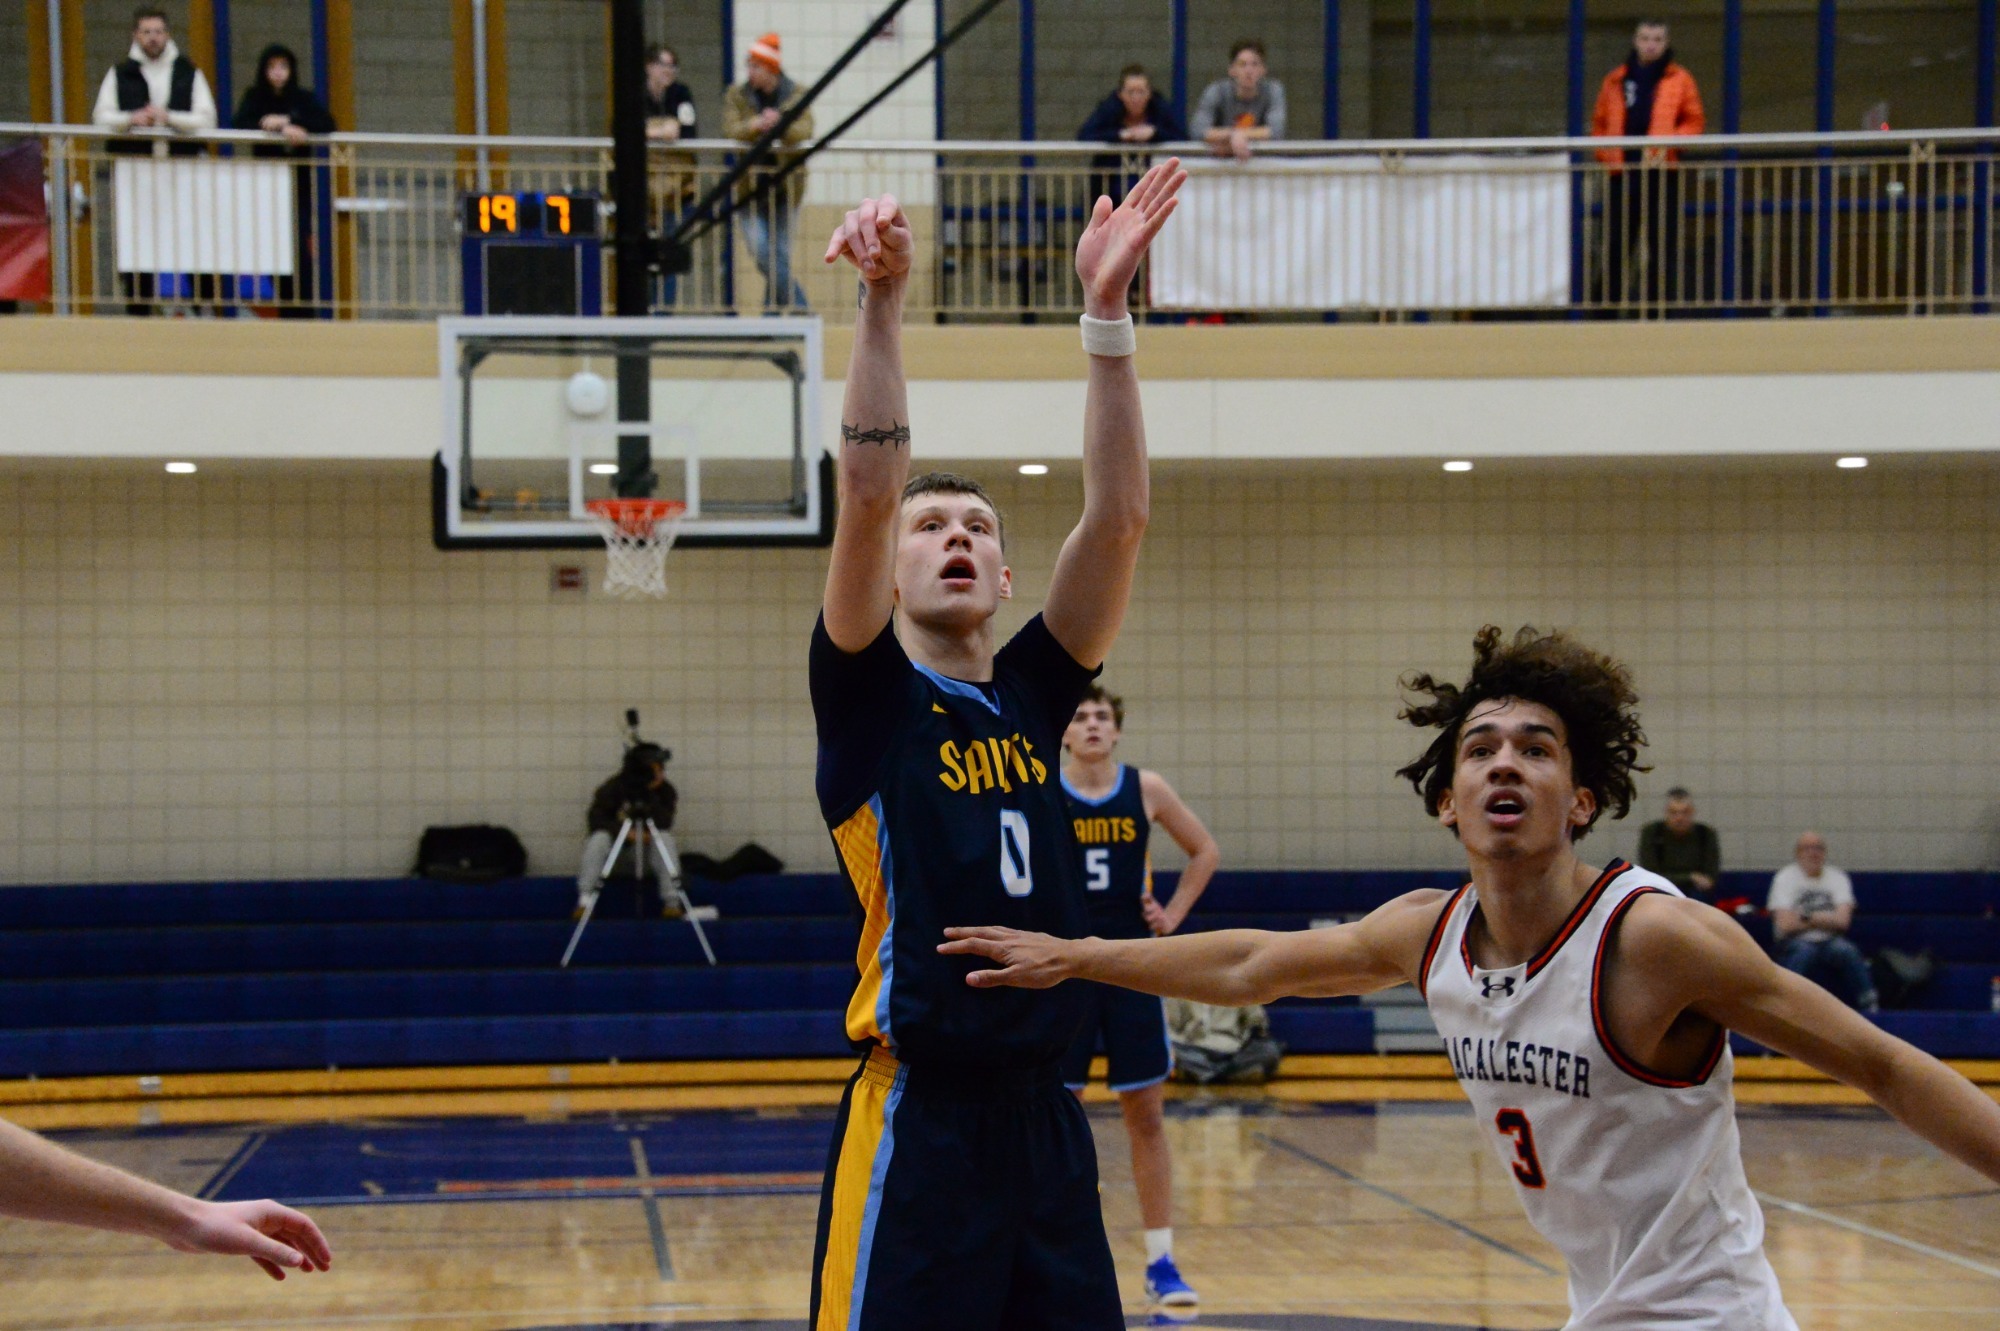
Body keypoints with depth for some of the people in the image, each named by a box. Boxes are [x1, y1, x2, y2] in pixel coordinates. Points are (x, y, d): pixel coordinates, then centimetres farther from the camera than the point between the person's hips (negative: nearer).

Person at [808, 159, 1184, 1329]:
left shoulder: (1035, 695, 12)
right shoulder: (868, 697, 1)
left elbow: (1119, 519, 1)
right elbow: (869, 494, -14)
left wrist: (1108, 312, -7)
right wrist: (884, 301, -23)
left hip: (1043, 1115, 5)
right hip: (917, 1127, -5)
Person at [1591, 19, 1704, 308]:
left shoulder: (1679, 79, 6)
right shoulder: (1616, 80, 12)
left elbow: (1695, 121, 3)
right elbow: (1599, 122, 15)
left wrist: (1669, 143, -12)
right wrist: (1606, 154, -1)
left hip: (1662, 172, -2)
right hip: (1622, 173, 2)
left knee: (1663, 245, 0)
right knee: (1616, 243, 6)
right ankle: (1611, 303, 13)